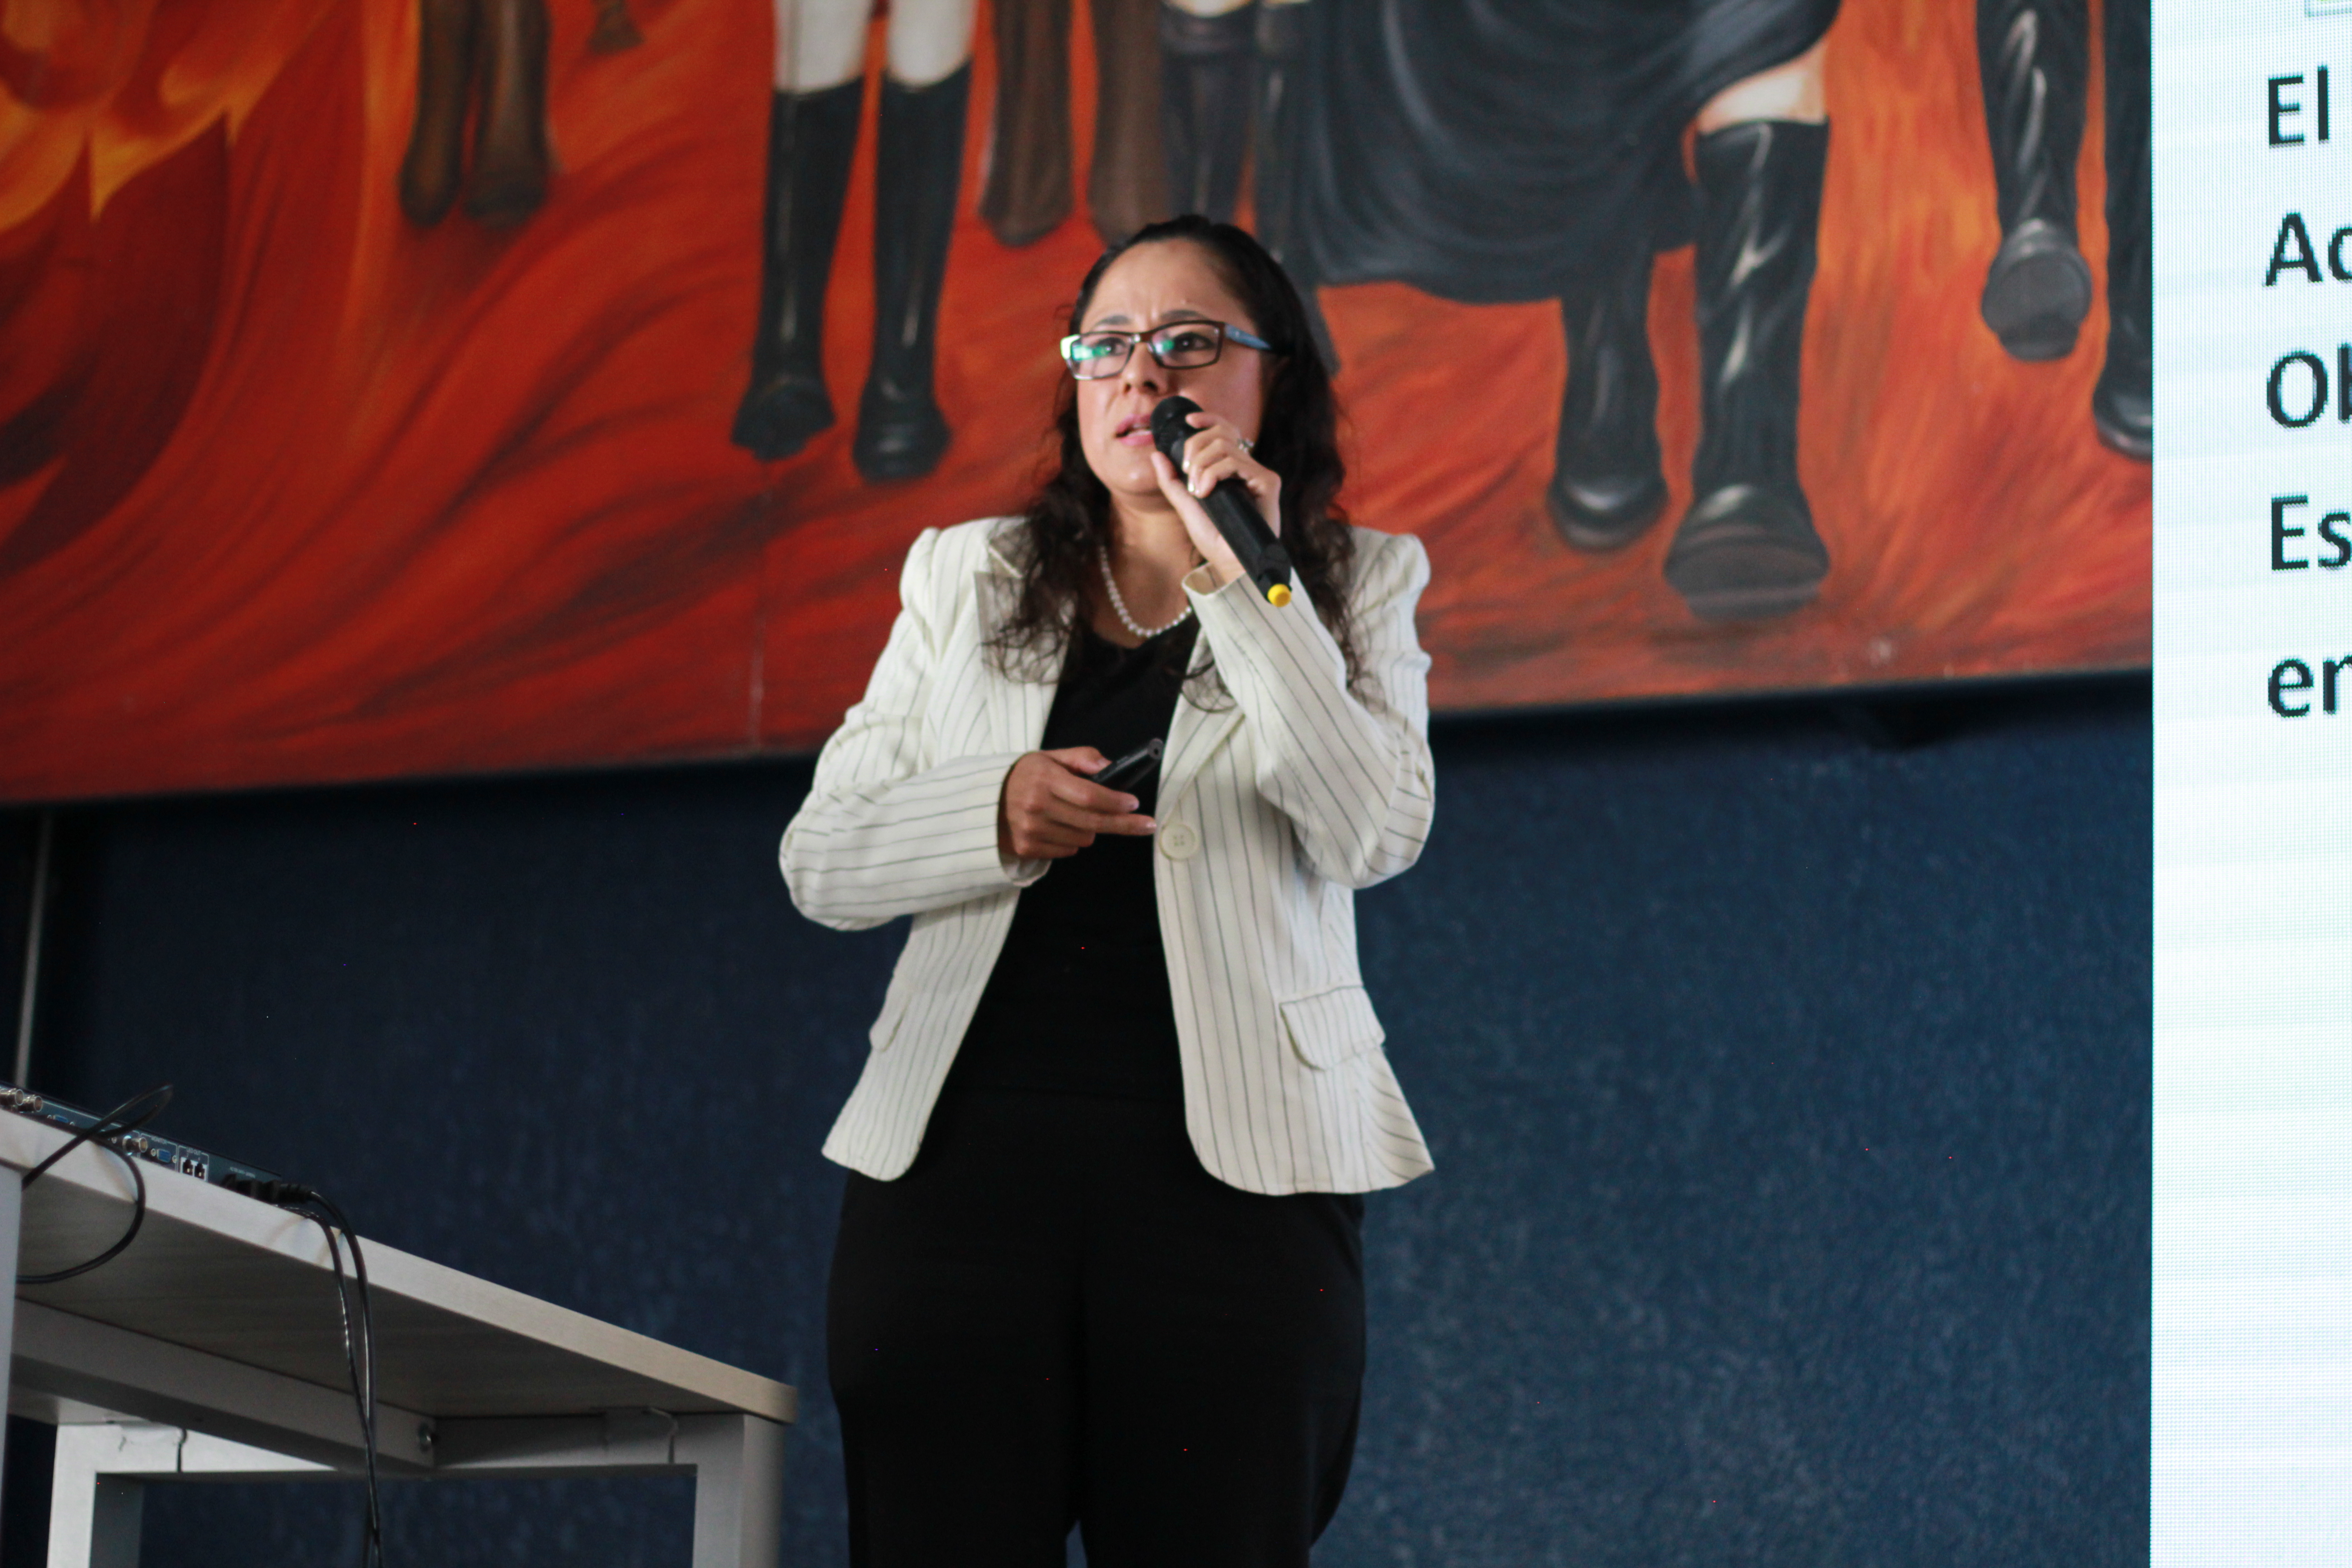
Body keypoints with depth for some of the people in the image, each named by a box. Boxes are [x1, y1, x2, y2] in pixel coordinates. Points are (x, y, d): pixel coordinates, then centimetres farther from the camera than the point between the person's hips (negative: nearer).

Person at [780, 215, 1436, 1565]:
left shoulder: (1356, 586, 12)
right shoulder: (965, 578, 17)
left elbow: (1376, 834, -6)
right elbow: (820, 861, 11)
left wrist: (1244, 580, -10)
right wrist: (995, 813, -9)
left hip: (1233, 1178, -1)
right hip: (961, 1158, 2)